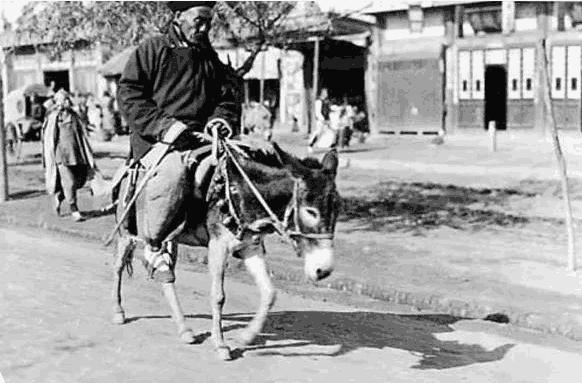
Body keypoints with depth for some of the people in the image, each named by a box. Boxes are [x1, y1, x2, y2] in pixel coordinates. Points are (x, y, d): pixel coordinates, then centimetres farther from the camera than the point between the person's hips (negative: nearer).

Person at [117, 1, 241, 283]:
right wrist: (162, 125, -16)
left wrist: (220, 120, -1)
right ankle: (154, 247, -15)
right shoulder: (152, 50, 3)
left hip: (200, 138, 6)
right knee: (174, 171, -36)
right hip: (155, 140, -6)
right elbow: (128, 93, -3)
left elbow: (229, 95, 22)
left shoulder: (210, 59, 20)